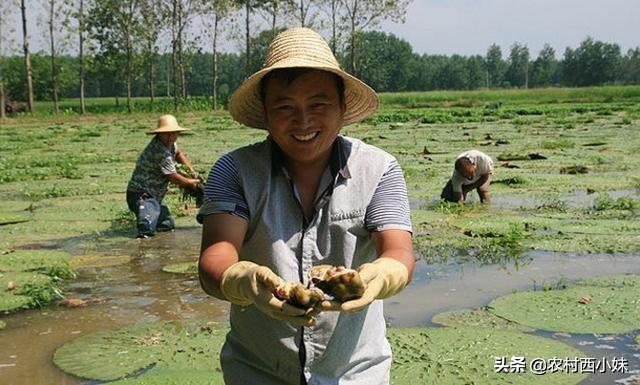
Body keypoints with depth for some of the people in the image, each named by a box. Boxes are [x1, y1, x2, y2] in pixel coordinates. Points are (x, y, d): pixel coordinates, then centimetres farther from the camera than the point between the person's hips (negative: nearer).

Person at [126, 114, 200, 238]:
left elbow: (178, 153, 30)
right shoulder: (160, 152, -24)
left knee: (168, 226, 19)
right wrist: (191, 182, 0)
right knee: (147, 229, -32)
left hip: (155, 195, 10)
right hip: (141, 195, -10)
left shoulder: (170, 143, 6)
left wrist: (191, 170, 20)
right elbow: (173, 177, -17)